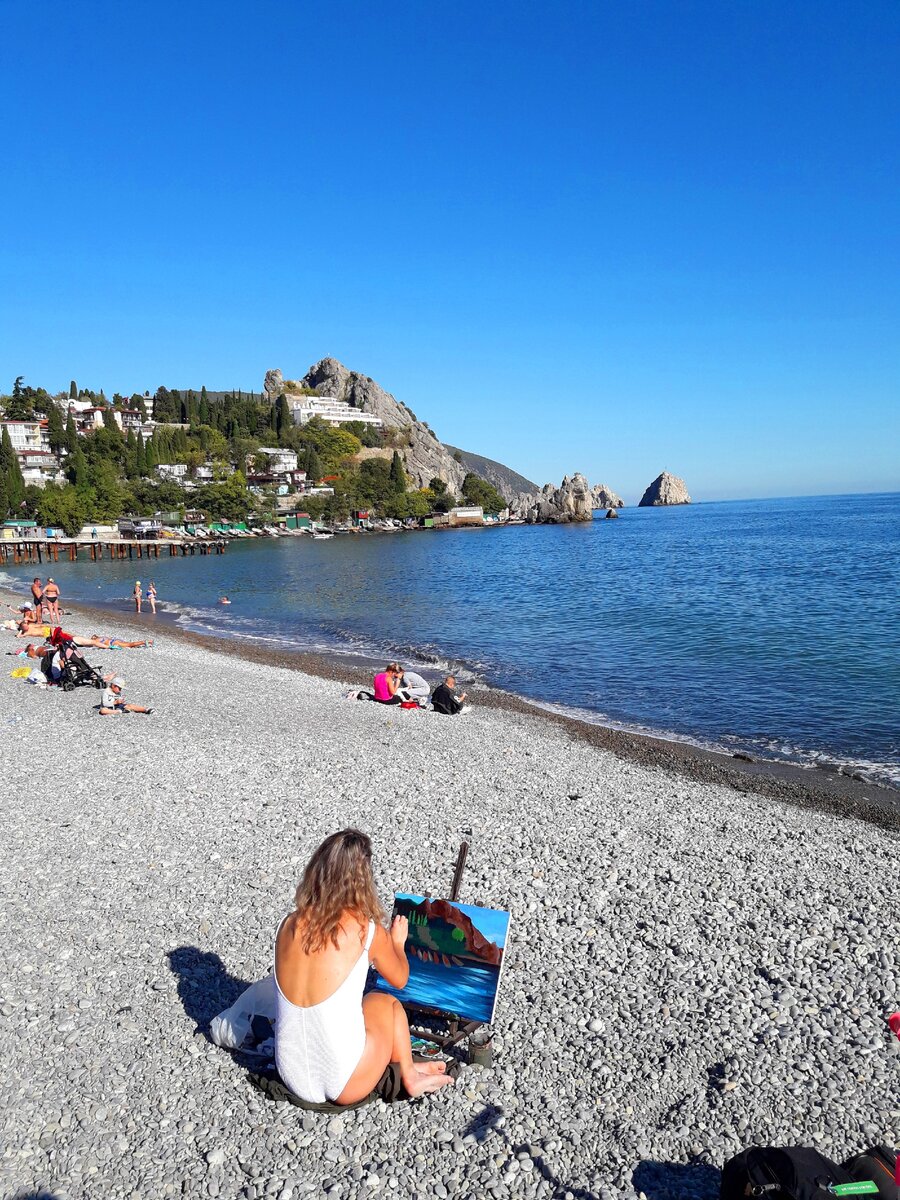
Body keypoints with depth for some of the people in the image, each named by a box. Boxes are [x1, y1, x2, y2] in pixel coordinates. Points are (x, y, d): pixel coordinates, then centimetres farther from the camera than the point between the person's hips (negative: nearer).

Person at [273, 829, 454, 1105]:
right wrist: (397, 941, 26)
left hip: (291, 1077, 4)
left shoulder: (289, 924, -5)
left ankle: (407, 1071, 31)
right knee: (384, 1001, 21)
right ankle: (408, 1076, 33)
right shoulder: (367, 929, -14)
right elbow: (399, 979, 6)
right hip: (342, 1088, -4)